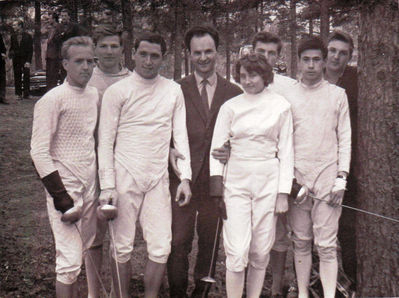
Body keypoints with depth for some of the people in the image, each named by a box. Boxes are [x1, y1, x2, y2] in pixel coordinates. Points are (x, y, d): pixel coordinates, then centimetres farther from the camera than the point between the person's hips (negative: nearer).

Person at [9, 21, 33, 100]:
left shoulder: (27, 36, -3)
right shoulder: (13, 36, 10)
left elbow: (30, 50, -5)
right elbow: (11, 47, 17)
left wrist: (28, 61, -13)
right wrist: (11, 53, -7)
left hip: (25, 59, -3)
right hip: (16, 59, 4)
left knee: (26, 77, -3)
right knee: (17, 77, 4)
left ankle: (26, 94, 5)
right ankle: (18, 94, 11)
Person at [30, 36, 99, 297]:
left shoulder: (94, 95, 9)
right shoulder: (53, 100, -12)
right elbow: (39, 152, -14)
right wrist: (62, 199, -16)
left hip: (90, 187, 7)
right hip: (66, 188, -7)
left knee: (83, 251, 15)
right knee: (70, 259, -7)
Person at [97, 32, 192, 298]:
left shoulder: (173, 91, 7)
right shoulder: (117, 91, -1)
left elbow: (180, 135, 9)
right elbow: (105, 142, -2)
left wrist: (185, 178, 1)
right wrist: (107, 186, -8)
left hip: (158, 179, 2)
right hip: (125, 179, -2)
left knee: (161, 249, 0)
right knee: (122, 248, 4)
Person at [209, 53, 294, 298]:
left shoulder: (281, 106, 4)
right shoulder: (230, 107, 5)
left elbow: (286, 151, 5)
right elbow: (217, 149, 7)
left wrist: (283, 192, 0)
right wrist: (217, 188, -1)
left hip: (268, 181, 0)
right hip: (235, 182, 0)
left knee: (261, 251, 6)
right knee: (237, 252, -7)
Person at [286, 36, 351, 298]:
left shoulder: (337, 95, 7)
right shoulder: (288, 96, 8)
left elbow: (345, 139, 6)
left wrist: (341, 178, -3)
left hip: (327, 179, -1)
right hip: (297, 178, 1)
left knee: (327, 245, -4)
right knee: (301, 242, 8)